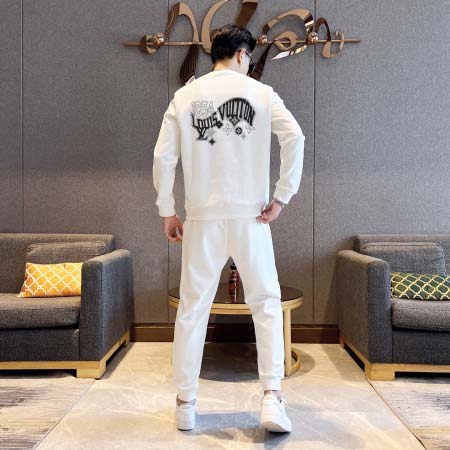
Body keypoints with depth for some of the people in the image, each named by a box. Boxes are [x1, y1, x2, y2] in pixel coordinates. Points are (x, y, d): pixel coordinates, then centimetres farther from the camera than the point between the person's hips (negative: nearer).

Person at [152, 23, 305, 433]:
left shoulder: (185, 96, 8)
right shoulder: (261, 92, 4)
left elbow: (163, 157, 2)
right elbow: (295, 138, -9)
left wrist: (167, 211, 8)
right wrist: (283, 196, -4)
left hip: (202, 218, 2)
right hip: (250, 215, -1)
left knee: (193, 307, 10)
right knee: (266, 303, 10)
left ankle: (185, 403, 18)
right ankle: (272, 398, 3)